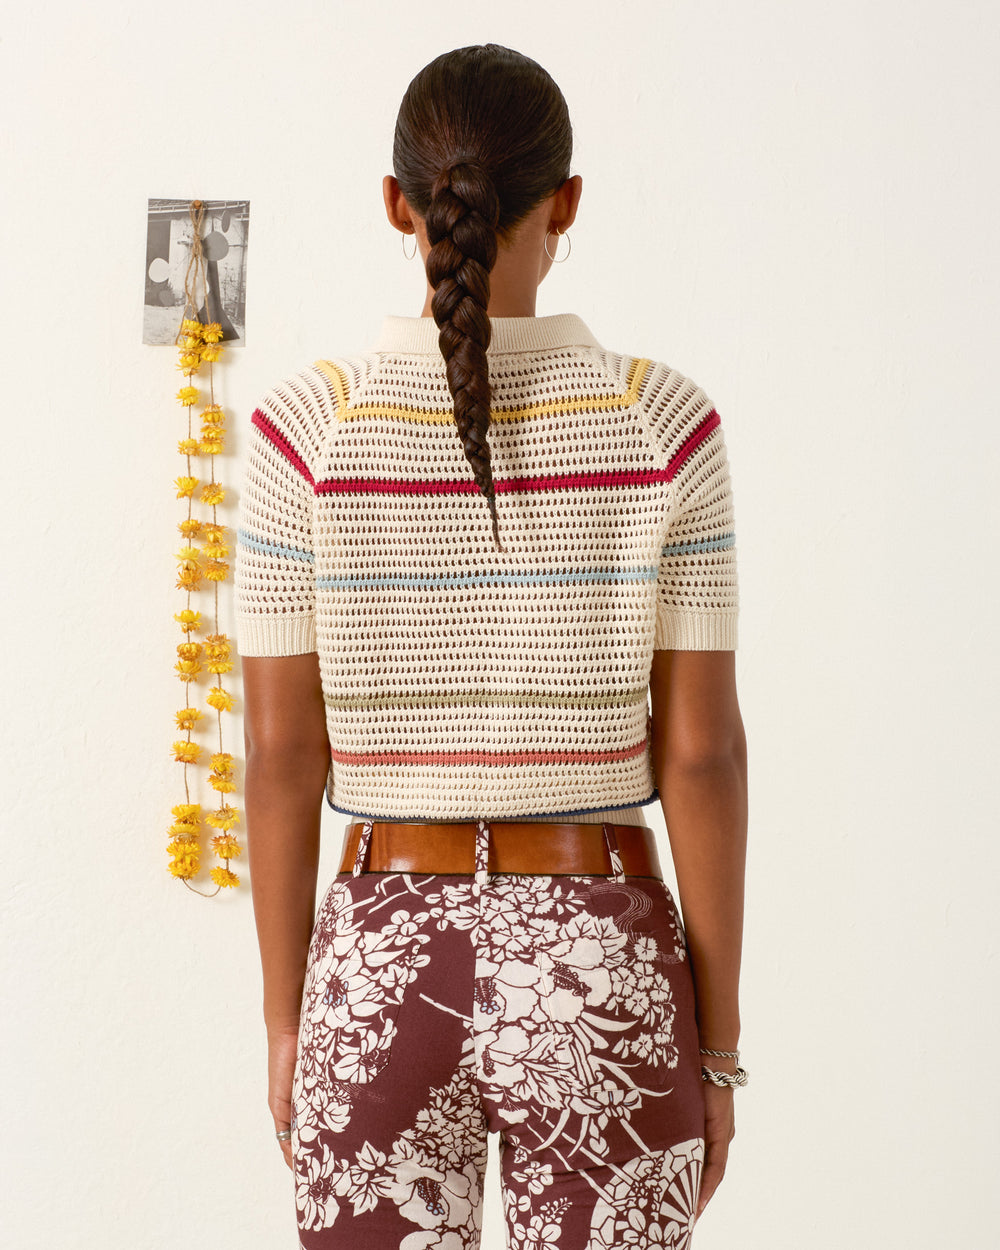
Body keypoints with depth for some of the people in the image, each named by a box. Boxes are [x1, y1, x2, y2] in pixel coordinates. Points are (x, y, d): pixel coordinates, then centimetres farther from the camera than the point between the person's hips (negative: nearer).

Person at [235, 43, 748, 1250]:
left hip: (382, 978, 1)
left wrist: (285, 1023, 8)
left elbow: (281, 751, -4)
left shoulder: (306, 423, -7)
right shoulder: (661, 420, -7)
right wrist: (717, 1049, 3)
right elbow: (701, 752, -6)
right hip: (597, 979, 0)